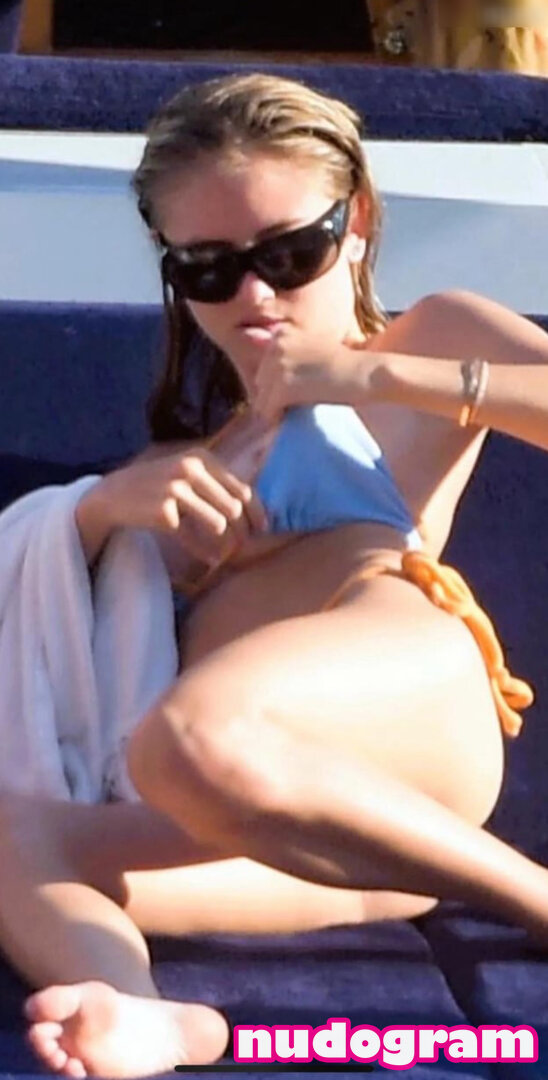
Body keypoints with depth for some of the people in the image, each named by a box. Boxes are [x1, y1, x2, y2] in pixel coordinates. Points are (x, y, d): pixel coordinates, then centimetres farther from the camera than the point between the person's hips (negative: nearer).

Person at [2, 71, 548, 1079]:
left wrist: (378, 375, 2)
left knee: (191, 739, -36)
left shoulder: (430, 335, 23)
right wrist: (109, 501, 7)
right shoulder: (205, 427, 38)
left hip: (407, 683, -6)